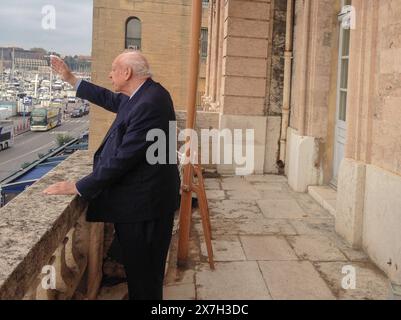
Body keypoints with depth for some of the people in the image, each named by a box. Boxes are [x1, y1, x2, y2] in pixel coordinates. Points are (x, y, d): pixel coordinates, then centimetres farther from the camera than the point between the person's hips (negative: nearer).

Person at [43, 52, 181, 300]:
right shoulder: (145, 93, 6)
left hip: (142, 202, -10)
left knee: (142, 274, 5)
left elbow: (122, 159, -25)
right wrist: (70, 79, 28)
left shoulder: (148, 105, -25)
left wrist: (79, 187, -15)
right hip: (144, 198, 10)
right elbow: (111, 100, 24)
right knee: (141, 268, 22)